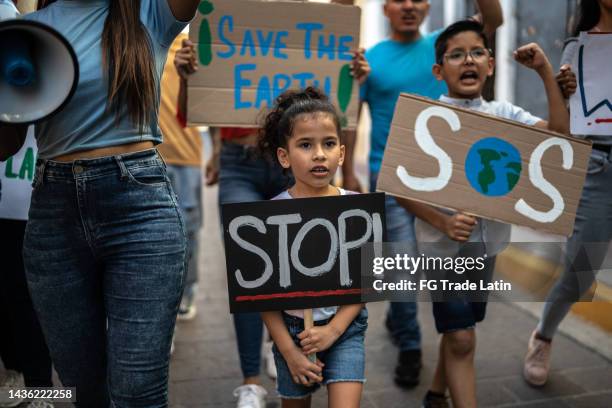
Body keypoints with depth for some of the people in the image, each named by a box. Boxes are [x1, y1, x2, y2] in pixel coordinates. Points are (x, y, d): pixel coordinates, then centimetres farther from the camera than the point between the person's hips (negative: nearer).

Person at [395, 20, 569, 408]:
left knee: (458, 327, 19)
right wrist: (443, 222, -23)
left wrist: (546, 71, -13)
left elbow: (559, 134, -9)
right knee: (461, 338, -6)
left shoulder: (503, 113, 2)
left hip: (486, 239, 5)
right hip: (444, 241, -5)